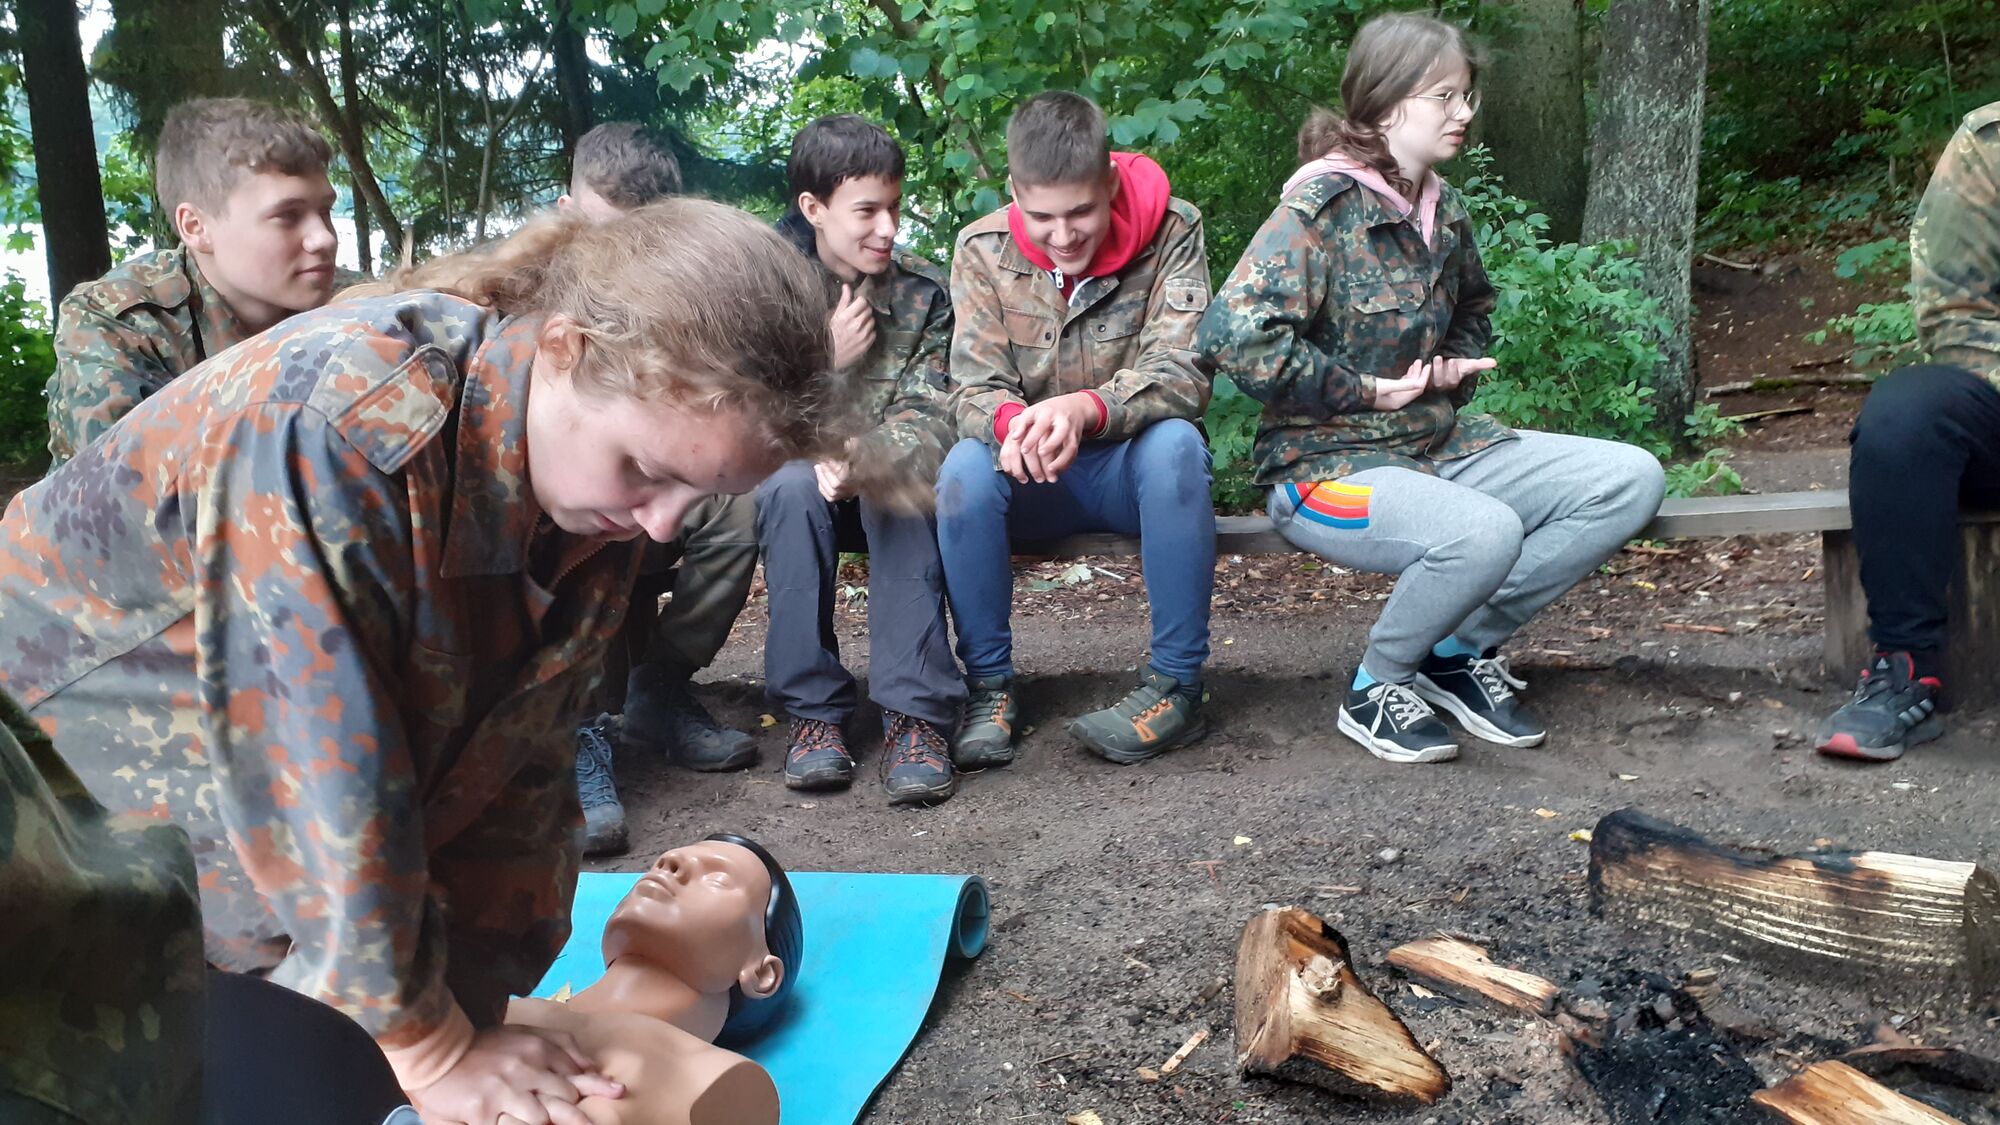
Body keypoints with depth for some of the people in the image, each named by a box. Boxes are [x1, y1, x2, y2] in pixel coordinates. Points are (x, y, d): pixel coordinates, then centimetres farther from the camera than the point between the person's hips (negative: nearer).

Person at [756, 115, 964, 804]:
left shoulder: (922, 293, -3)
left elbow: (928, 416, -15)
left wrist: (865, 458, -35)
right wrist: (824, 359, -19)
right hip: (795, 484, 0)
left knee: (904, 485, -34)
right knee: (792, 483, -34)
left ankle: (916, 714, -35)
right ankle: (812, 709, -28)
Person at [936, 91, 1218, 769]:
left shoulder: (1170, 231, -10)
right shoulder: (983, 250, -5)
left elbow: (1182, 373, -22)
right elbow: (972, 386, -12)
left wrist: (1086, 408, -43)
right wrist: (1012, 423, -38)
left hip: (1134, 467, -1)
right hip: (1031, 481, 2)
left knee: (1175, 443, -34)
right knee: (964, 469, -30)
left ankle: (1177, 684, -25)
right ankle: (990, 687, -15)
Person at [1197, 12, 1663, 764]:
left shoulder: (1443, 210, 10)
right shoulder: (1322, 207, -14)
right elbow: (1234, 334, -26)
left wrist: (1458, 367, 7)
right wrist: (1369, 391, -18)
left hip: (1441, 443, 8)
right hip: (1330, 464, -8)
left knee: (1631, 480, -6)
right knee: (1484, 532, -36)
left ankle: (1463, 648, 4)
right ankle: (1376, 690, -6)